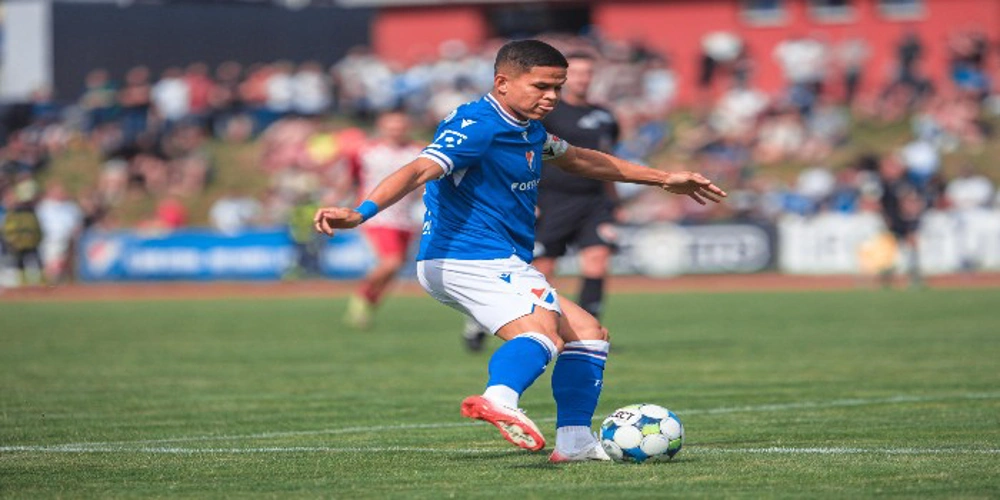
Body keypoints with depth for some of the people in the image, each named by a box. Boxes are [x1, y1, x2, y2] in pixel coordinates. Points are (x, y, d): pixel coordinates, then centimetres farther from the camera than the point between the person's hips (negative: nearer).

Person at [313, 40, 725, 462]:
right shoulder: (478, 127, -16)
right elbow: (420, 170, -30)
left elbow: (577, 159, 34)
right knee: (543, 330, -34)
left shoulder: (526, 129, 16)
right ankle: (499, 399, -62)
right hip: (469, 257, -11)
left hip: (504, 264, 11)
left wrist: (662, 179, 40)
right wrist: (362, 212, -46)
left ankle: (574, 442, 11)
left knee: (587, 333, 16)